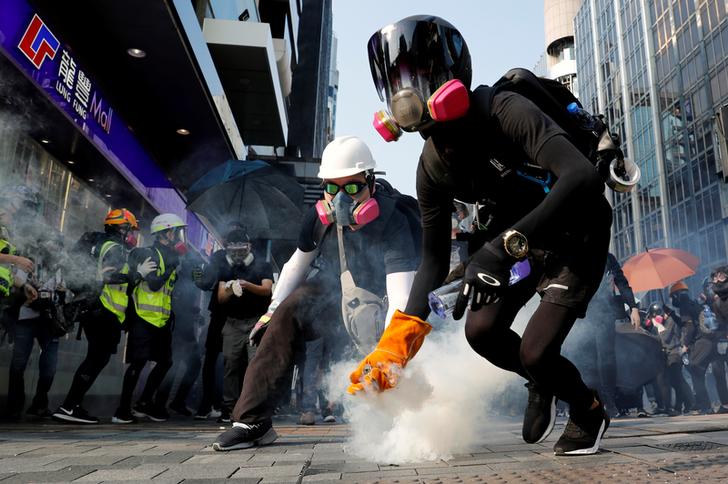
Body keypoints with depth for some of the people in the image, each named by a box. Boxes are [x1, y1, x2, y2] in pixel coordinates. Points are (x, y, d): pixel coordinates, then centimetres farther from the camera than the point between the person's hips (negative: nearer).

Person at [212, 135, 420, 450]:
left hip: (376, 296, -1)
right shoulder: (320, 216, -18)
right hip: (331, 288, 2)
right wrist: (271, 311, 2)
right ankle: (253, 421, -18)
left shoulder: (392, 223, -33)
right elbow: (297, 264, 1)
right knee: (288, 313, -19)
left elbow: (400, 296, -43)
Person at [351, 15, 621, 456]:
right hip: (521, 236, 6)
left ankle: (589, 411, 22)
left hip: (578, 237, -6)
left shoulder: (504, 112, -31)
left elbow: (584, 177, -45)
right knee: (482, 331, -6)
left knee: (535, 353, -13)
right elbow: (434, 257, -5)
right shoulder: (433, 167, -10)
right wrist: (398, 340, -12)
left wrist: (504, 245, -54)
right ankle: (541, 384, 27)